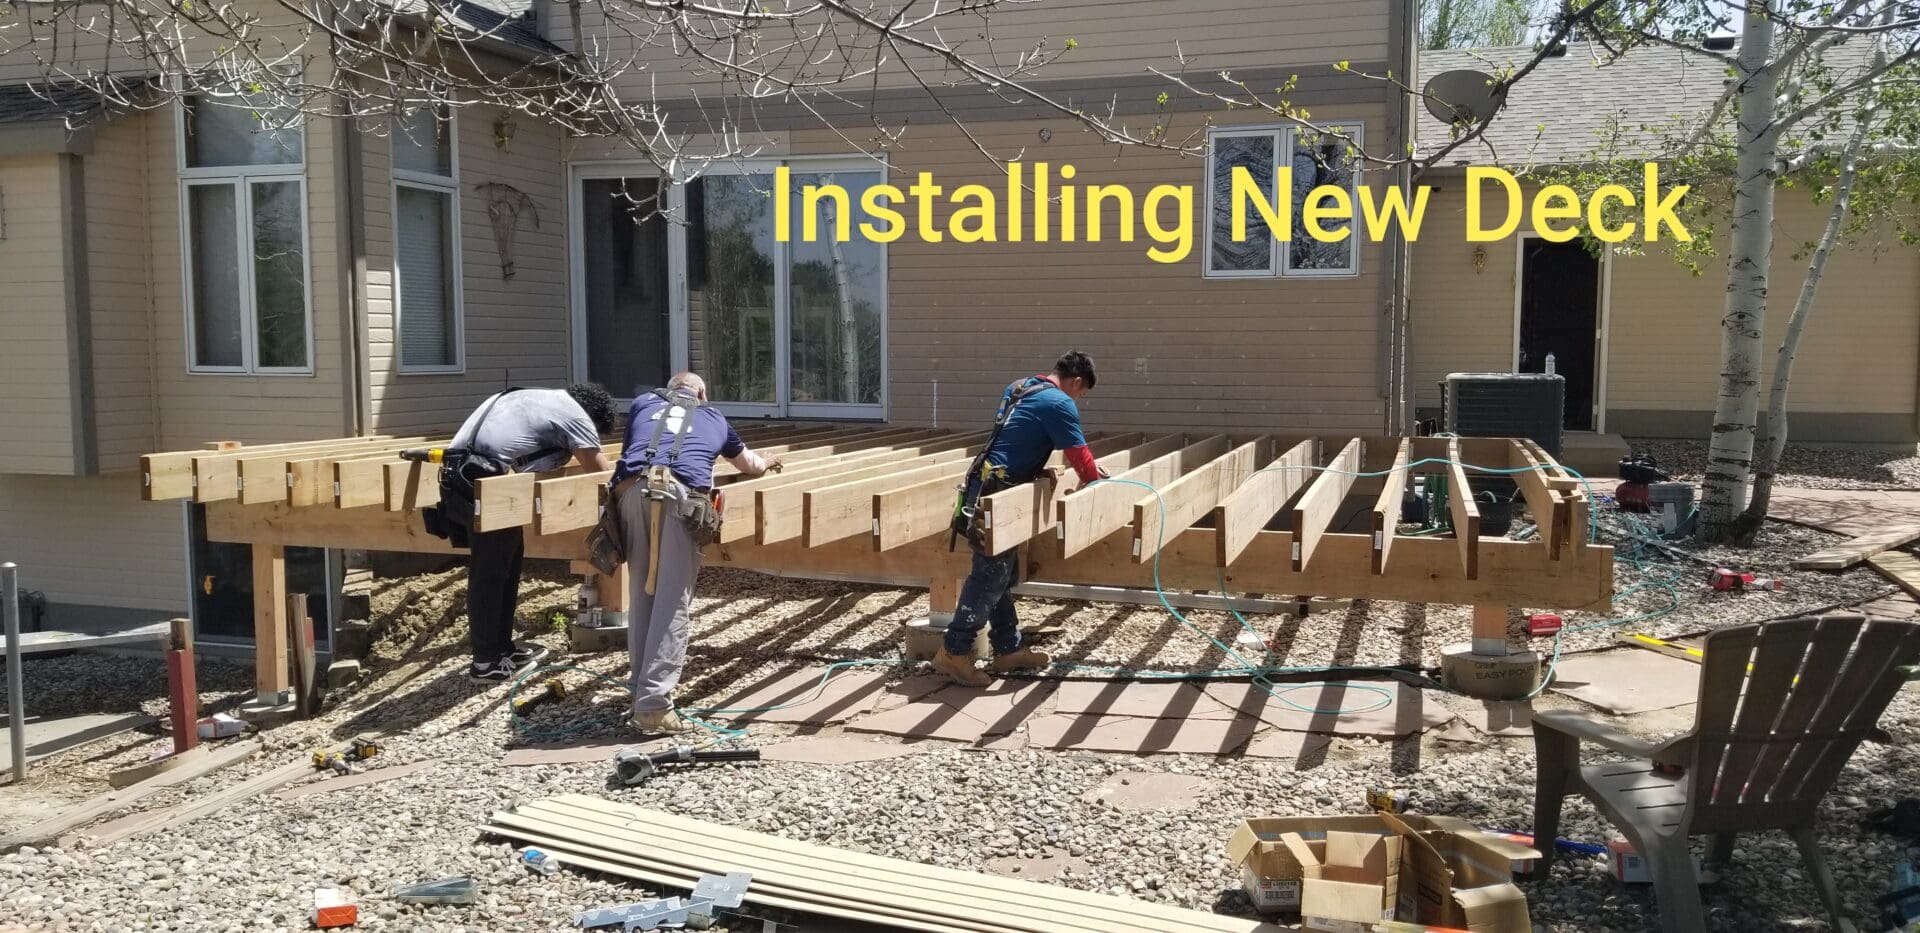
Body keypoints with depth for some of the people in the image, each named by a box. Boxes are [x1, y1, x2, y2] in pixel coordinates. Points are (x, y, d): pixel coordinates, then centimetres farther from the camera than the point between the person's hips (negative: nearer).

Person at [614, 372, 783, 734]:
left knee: (642, 596, 13)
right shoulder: (714, 418, 33)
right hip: (681, 494, -2)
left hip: (633, 490, 2)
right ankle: (653, 705, -11)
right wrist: (767, 463, 75)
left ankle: (642, 689, 17)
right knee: (673, 603, -3)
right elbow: (750, 465, 52)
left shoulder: (643, 403, 33)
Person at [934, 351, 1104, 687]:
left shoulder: (1018, 388, 17)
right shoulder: (1060, 404, -10)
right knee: (990, 575, -8)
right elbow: (1080, 457, -5)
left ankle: (1008, 649, 20)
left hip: (986, 486, 10)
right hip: (996, 494, -10)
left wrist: (1035, 471, 19)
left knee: (1002, 573, 13)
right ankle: (954, 652, -6)